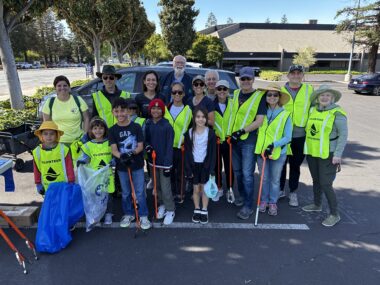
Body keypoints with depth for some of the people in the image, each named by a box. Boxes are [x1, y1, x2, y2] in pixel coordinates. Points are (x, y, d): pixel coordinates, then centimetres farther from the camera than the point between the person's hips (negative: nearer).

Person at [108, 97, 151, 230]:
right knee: (125, 192, 16)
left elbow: (140, 146, -7)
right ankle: (128, 214, 33)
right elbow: (113, 149, -10)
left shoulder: (136, 127, -7)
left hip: (137, 164, -2)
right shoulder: (113, 130, -3)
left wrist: (132, 153, -27)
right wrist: (121, 156, -31)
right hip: (122, 165, 2)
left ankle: (143, 216, 19)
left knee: (140, 192, 5)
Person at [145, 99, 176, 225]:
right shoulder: (148, 124, 1)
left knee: (165, 188, -1)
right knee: (157, 186, 16)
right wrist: (147, 146, -10)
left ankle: (170, 210, 19)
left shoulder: (167, 126, -15)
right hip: (152, 160, 5)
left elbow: (169, 147, -14)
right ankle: (162, 205, 37)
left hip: (164, 162, -5)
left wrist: (167, 165, -15)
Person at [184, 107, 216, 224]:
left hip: (205, 164, -1)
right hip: (194, 164, 1)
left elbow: (213, 152, -5)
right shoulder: (189, 133, -5)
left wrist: (212, 169, -9)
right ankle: (197, 210, 26)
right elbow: (187, 152, -2)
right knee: (196, 188, 10)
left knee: (204, 188, 8)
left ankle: (204, 211, 21)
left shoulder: (210, 133, -7)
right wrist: (188, 168, -6)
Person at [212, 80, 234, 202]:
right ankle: (218, 189, 26)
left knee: (229, 166, 8)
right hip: (215, 140, 1)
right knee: (216, 166, 9)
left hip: (229, 140, 0)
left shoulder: (232, 104, -1)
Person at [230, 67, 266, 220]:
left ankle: (248, 206, 8)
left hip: (249, 140, -5)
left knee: (247, 174, -4)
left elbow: (259, 121, -13)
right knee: (237, 170, 15)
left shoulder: (260, 96, -7)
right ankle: (242, 195, 36)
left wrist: (242, 131, -19)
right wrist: (231, 132, 8)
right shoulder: (235, 94, 10)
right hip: (234, 139, 6)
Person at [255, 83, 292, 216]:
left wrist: (274, 145, -21)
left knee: (275, 180, 12)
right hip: (261, 150, 2)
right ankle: (264, 200, 31)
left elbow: (288, 137, -9)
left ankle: (273, 203, 29)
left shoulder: (285, 115, -7)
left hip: (278, 153, -2)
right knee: (264, 178, 14)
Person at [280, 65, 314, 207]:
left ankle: (293, 192, 27)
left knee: (295, 165, 11)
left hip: (300, 135, 0)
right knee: (281, 163, 11)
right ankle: (280, 189, 29)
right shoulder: (280, 90, 2)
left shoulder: (309, 90, 4)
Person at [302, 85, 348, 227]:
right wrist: (307, 148, 11)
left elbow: (343, 135, -11)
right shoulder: (312, 110, 6)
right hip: (311, 152, 6)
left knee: (325, 183, -5)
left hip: (328, 154, -6)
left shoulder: (337, 113, -11)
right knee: (316, 180, 19)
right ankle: (317, 205, 38)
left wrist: (338, 154, -16)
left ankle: (334, 214, 11)